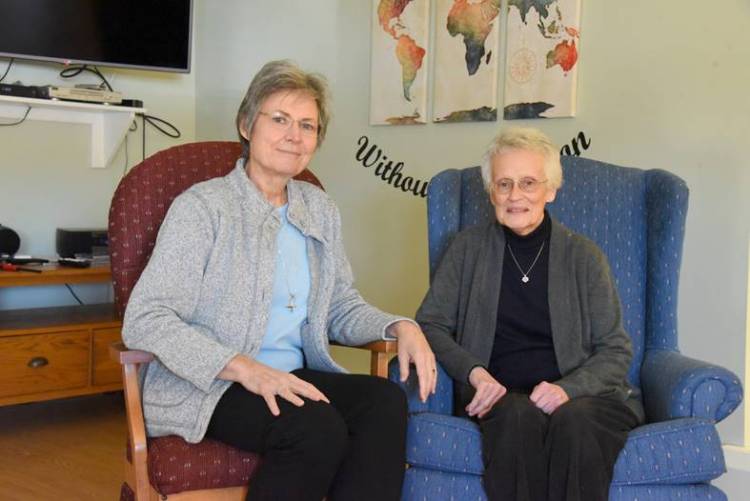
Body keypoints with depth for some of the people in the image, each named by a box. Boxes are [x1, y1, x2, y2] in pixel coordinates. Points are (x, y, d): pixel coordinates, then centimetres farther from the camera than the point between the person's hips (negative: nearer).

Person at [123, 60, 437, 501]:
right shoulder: (203, 207, -6)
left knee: (385, 401, -24)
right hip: (206, 388, -6)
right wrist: (243, 368, -27)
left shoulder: (321, 211, 14)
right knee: (317, 428, -33)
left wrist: (400, 328, -4)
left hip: (293, 378, 6)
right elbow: (145, 320, -15)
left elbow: (343, 308, 18)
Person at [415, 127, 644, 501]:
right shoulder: (469, 248, 11)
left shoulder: (584, 256, 9)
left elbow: (616, 351, 6)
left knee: (573, 420, -35)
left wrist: (568, 388, -14)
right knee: (519, 416, -35)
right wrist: (474, 372, -12)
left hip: (579, 396, 0)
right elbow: (430, 324, 7)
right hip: (498, 396, 0)